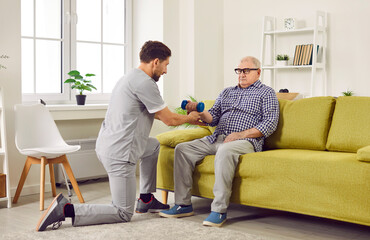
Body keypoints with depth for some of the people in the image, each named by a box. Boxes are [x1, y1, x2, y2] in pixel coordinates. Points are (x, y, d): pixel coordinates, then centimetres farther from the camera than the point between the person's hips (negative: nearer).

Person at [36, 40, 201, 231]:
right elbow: (169, 120, -9)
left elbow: (154, 113, 28)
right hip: (118, 153, -10)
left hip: (106, 145, 10)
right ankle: (66, 209, -8)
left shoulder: (131, 77, 16)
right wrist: (190, 118, 11)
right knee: (123, 214, 1)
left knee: (154, 146, 30)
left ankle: (146, 199, 30)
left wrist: (182, 115, 30)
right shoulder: (145, 83, -16)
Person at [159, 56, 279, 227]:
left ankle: (219, 210, -34)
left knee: (225, 151, -39)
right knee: (182, 149, -11)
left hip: (247, 141, -6)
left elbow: (270, 123, -4)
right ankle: (183, 204, -8)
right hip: (217, 139, 6)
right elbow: (213, 118, 17)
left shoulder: (266, 93, 10)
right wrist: (200, 113, -8)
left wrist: (240, 134, -14)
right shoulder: (226, 92, 26)